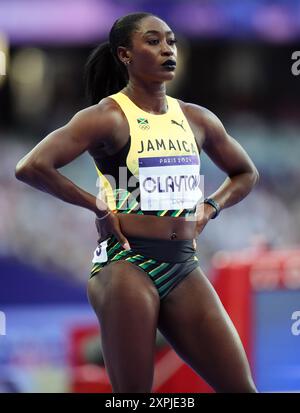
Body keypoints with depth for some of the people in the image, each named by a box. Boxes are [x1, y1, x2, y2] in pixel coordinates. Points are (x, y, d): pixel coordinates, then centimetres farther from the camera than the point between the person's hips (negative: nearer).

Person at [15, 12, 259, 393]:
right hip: (126, 263, -6)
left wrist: (210, 208, 10)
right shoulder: (109, 117, -7)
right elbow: (31, 167, -18)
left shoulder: (197, 119, 11)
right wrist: (96, 206, -11)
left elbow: (245, 173, 28)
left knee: (240, 388, 0)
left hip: (183, 268, 6)